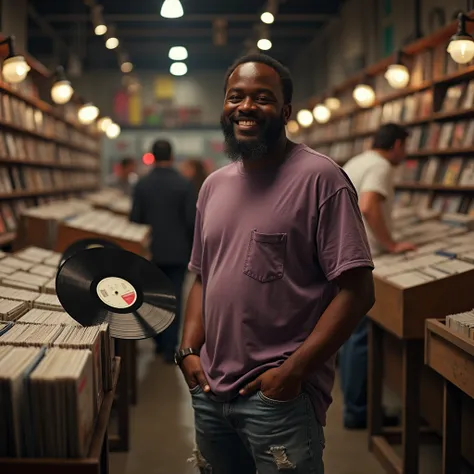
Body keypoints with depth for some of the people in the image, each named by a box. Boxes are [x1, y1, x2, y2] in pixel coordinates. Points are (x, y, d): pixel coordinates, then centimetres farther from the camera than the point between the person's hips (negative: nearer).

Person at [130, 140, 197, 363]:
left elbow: (135, 218, -4)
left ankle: (160, 342, 25)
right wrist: (193, 246, 3)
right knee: (173, 299, 3)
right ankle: (170, 348, 1)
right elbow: (192, 220, -11)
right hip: (177, 250, -2)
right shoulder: (184, 184, -10)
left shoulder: (142, 184, -5)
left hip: (151, 250, 2)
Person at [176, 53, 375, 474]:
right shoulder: (214, 186, 10)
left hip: (280, 396, -6)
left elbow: (357, 290, -15)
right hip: (209, 392, 7)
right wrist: (189, 349, 3)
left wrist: (293, 370, -17)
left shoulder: (319, 178, -11)